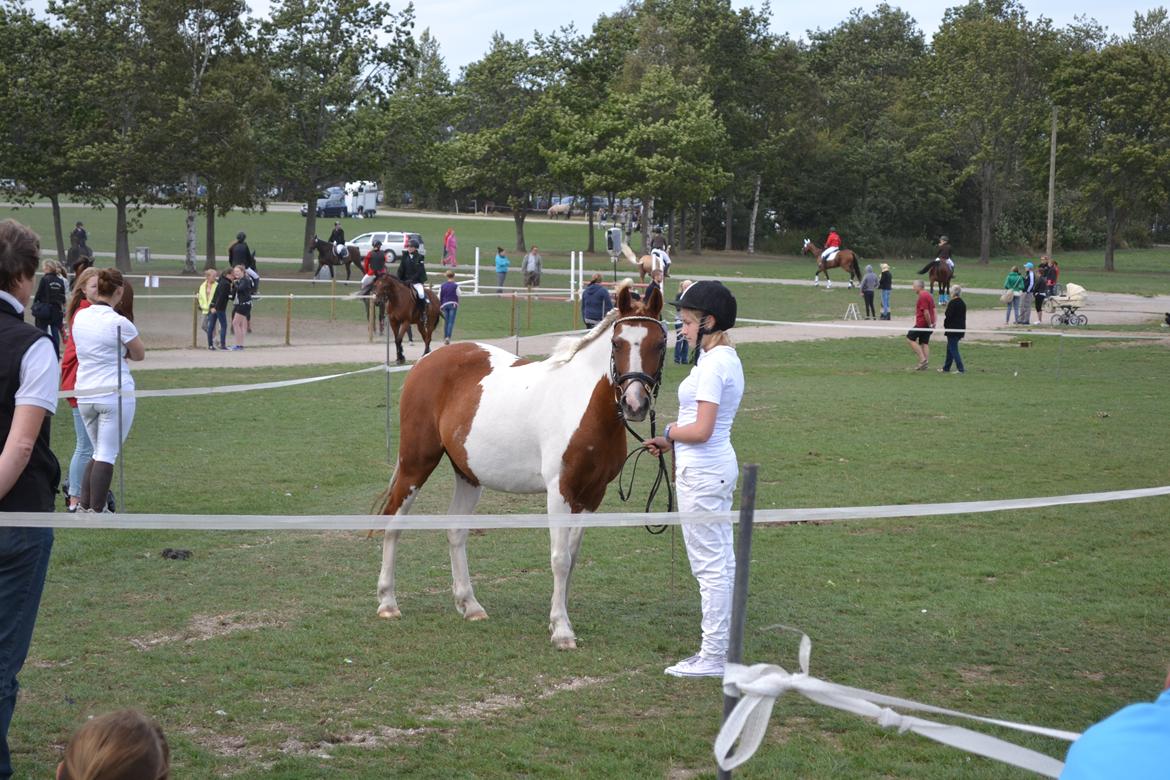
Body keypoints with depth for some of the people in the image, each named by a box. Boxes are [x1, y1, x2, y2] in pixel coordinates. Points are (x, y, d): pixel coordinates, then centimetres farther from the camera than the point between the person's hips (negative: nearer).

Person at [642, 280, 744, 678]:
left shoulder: (713, 364, -19)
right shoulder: (728, 359, 12)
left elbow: (701, 430, -24)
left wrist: (670, 432, -5)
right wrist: (669, 443, 11)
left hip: (702, 472, -11)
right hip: (719, 466, 11)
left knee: (710, 566, -4)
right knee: (722, 562, 14)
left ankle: (713, 657, 2)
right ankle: (720, 649, 22)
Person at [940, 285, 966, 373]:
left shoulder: (952, 303, -16)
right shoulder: (963, 303, 9)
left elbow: (948, 316, -18)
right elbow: (964, 317, 14)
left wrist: (945, 326, -3)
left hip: (952, 330, -8)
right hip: (961, 329, 9)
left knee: (953, 349, -3)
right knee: (950, 348, 18)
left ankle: (960, 369, -8)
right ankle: (946, 368, 25)